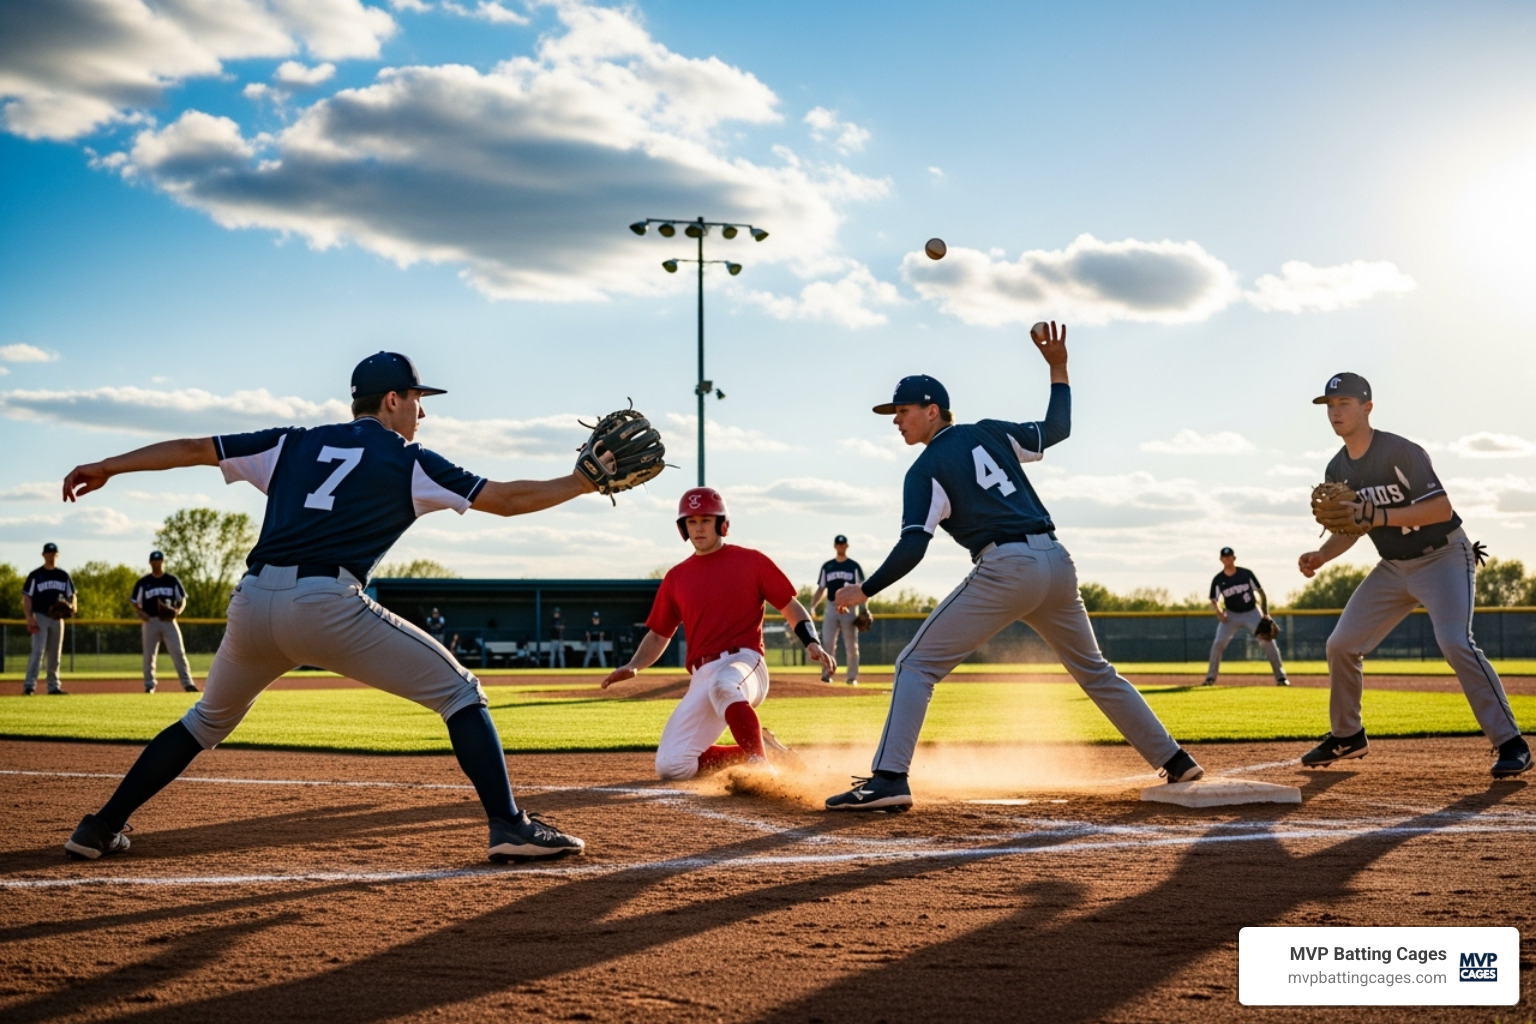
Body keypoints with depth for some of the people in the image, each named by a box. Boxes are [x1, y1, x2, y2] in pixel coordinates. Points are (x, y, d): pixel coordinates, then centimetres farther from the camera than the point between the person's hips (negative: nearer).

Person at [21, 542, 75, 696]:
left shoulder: (63, 575, 12)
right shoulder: (35, 575, -1)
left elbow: (72, 595, 15)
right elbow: (26, 598, -4)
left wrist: (72, 606, -8)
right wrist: (29, 618, -16)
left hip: (57, 618, 5)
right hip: (40, 618, -4)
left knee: (55, 655, 9)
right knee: (37, 651, -16)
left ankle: (54, 686, 15)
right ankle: (29, 686, -19)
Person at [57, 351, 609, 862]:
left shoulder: (294, 443, 22)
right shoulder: (408, 462, 11)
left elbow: (195, 448, 21)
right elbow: (507, 498, 9)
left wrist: (107, 467, 28)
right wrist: (586, 482, 17)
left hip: (252, 603, 5)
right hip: (327, 606, -5)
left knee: (209, 719, 29)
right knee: (459, 692, 5)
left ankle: (102, 828, 30)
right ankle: (509, 825, -7)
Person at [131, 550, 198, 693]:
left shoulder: (172, 580, 8)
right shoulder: (143, 582, 6)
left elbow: (183, 599, 10)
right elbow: (135, 602, 10)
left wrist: (178, 610, -10)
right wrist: (140, 613, -10)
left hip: (169, 621, 0)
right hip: (150, 621, 0)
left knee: (178, 652, -8)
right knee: (149, 655, 5)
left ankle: (187, 683, -10)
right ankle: (149, 685, 14)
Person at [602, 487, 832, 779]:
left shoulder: (751, 561, 5)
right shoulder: (676, 577, 15)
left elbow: (791, 607, 5)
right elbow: (658, 635, 21)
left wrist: (812, 643, -13)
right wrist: (632, 667, 3)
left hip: (744, 663, -5)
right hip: (702, 677, 5)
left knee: (723, 685, -43)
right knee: (670, 767, -7)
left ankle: (761, 764, -32)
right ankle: (752, 749, 12)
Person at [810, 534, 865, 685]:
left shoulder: (854, 566, 5)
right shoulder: (827, 567, 11)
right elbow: (821, 589, 12)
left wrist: (863, 610, -10)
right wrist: (812, 606, -2)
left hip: (850, 608, -1)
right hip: (831, 608, 1)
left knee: (851, 645, 0)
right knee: (829, 643, -7)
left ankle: (852, 677, 3)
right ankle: (827, 673, -6)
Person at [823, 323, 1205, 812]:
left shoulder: (927, 470, 0)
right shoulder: (989, 432, 15)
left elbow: (912, 547, -10)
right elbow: (1057, 429, 24)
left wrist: (864, 591, -5)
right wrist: (1058, 368, 28)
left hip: (1005, 570, -7)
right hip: (1057, 561, 7)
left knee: (917, 665, -1)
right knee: (1095, 670, 23)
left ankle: (889, 779, -15)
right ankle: (1175, 761, 23)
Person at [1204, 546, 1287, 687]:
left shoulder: (1246, 574, -11)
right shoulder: (1218, 580, -8)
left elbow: (1261, 592, -4)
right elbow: (1214, 600, -1)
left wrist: (1265, 613, -11)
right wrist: (1219, 612, -21)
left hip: (1252, 612, -1)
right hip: (1231, 615, 1)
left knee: (1268, 641, -11)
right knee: (1219, 642, -14)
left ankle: (1280, 676, -5)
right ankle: (1210, 677, -2)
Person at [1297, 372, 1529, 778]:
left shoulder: (1401, 452, -21)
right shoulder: (1337, 470, 1)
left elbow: (1442, 508, -27)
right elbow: (1350, 528, 9)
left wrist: (1381, 516, -35)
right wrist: (1320, 556, -10)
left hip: (1444, 557, -7)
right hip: (1393, 566, 7)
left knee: (1454, 643, -26)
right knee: (1342, 644, 3)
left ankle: (1511, 743, -20)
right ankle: (1347, 736, 22)